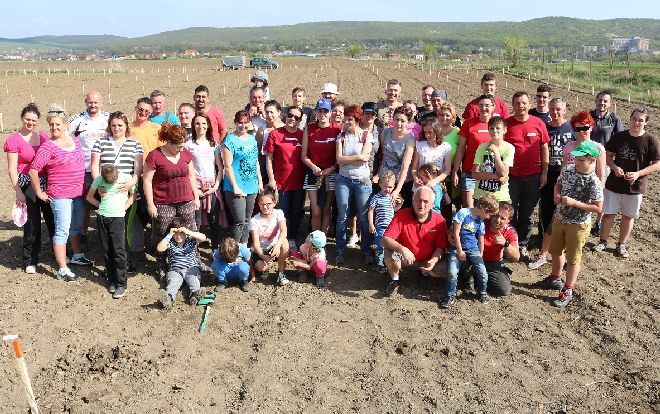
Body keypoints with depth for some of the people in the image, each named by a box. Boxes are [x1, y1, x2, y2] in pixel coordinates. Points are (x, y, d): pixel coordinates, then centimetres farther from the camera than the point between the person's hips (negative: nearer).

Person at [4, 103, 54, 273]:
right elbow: (12, 169, -6)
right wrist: (18, 192, -11)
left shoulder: (43, 136, 7)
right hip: (27, 185, -4)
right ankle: (30, 261, 17)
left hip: (47, 183, 4)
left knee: (53, 219, 10)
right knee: (32, 223, 2)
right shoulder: (14, 140, -5)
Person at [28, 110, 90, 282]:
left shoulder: (75, 140, 6)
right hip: (60, 195, -6)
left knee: (76, 227, 21)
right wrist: (39, 193, -10)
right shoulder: (47, 147, -12)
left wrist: (84, 185, 18)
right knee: (62, 231, -4)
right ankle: (62, 270, 0)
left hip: (78, 193, 6)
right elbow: (33, 171, -14)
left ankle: (77, 255, 40)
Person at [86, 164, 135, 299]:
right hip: (102, 217, 3)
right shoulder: (99, 179, -1)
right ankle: (111, 280, 20)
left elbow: (133, 195, 6)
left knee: (119, 251, -6)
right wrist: (101, 205, 1)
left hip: (118, 218, -3)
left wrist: (124, 207, -4)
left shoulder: (126, 178, -6)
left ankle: (121, 283, 1)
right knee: (107, 251, 9)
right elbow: (89, 196, 11)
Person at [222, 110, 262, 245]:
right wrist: (235, 187, -17)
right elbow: (228, 166, -13)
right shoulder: (230, 140, -8)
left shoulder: (252, 139, 12)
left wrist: (260, 181, 14)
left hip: (252, 187, 7)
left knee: (247, 220, 13)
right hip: (236, 188, -7)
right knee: (239, 222, -8)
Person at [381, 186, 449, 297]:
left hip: (427, 260, 2)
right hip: (405, 258, -2)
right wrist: (402, 249, -42)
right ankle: (394, 280, 0)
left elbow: (440, 247, -7)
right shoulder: (402, 215, -17)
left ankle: (426, 273, 15)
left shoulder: (439, 220, -13)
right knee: (390, 253, -32)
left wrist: (433, 261, -28)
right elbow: (385, 239, -25)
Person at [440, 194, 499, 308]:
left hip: (473, 249, 4)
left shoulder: (481, 222, 6)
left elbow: (481, 239, 16)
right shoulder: (463, 213, -13)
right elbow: (456, 233, -12)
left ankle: (482, 291, 17)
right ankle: (450, 296, 2)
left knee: (483, 272, -13)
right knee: (452, 272, -22)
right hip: (458, 247, -4)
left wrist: (481, 255, 14)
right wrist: (460, 251, -9)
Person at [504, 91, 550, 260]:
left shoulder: (538, 123, 0)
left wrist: (544, 172, 2)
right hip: (511, 176, -1)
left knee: (527, 214, 11)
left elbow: (544, 149, 5)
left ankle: (522, 245, 24)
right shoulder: (506, 124, -2)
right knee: (511, 213, 5)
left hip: (533, 176, 1)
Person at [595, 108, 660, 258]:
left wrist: (638, 174, -20)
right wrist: (615, 167, -14)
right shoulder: (619, 136, -3)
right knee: (608, 213, 7)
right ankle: (603, 241, 24)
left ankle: (621, 244, 27)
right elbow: (608, 155, 5)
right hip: (614, 184, 1)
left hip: (635, 187, -1)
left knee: (628, 216, 12)